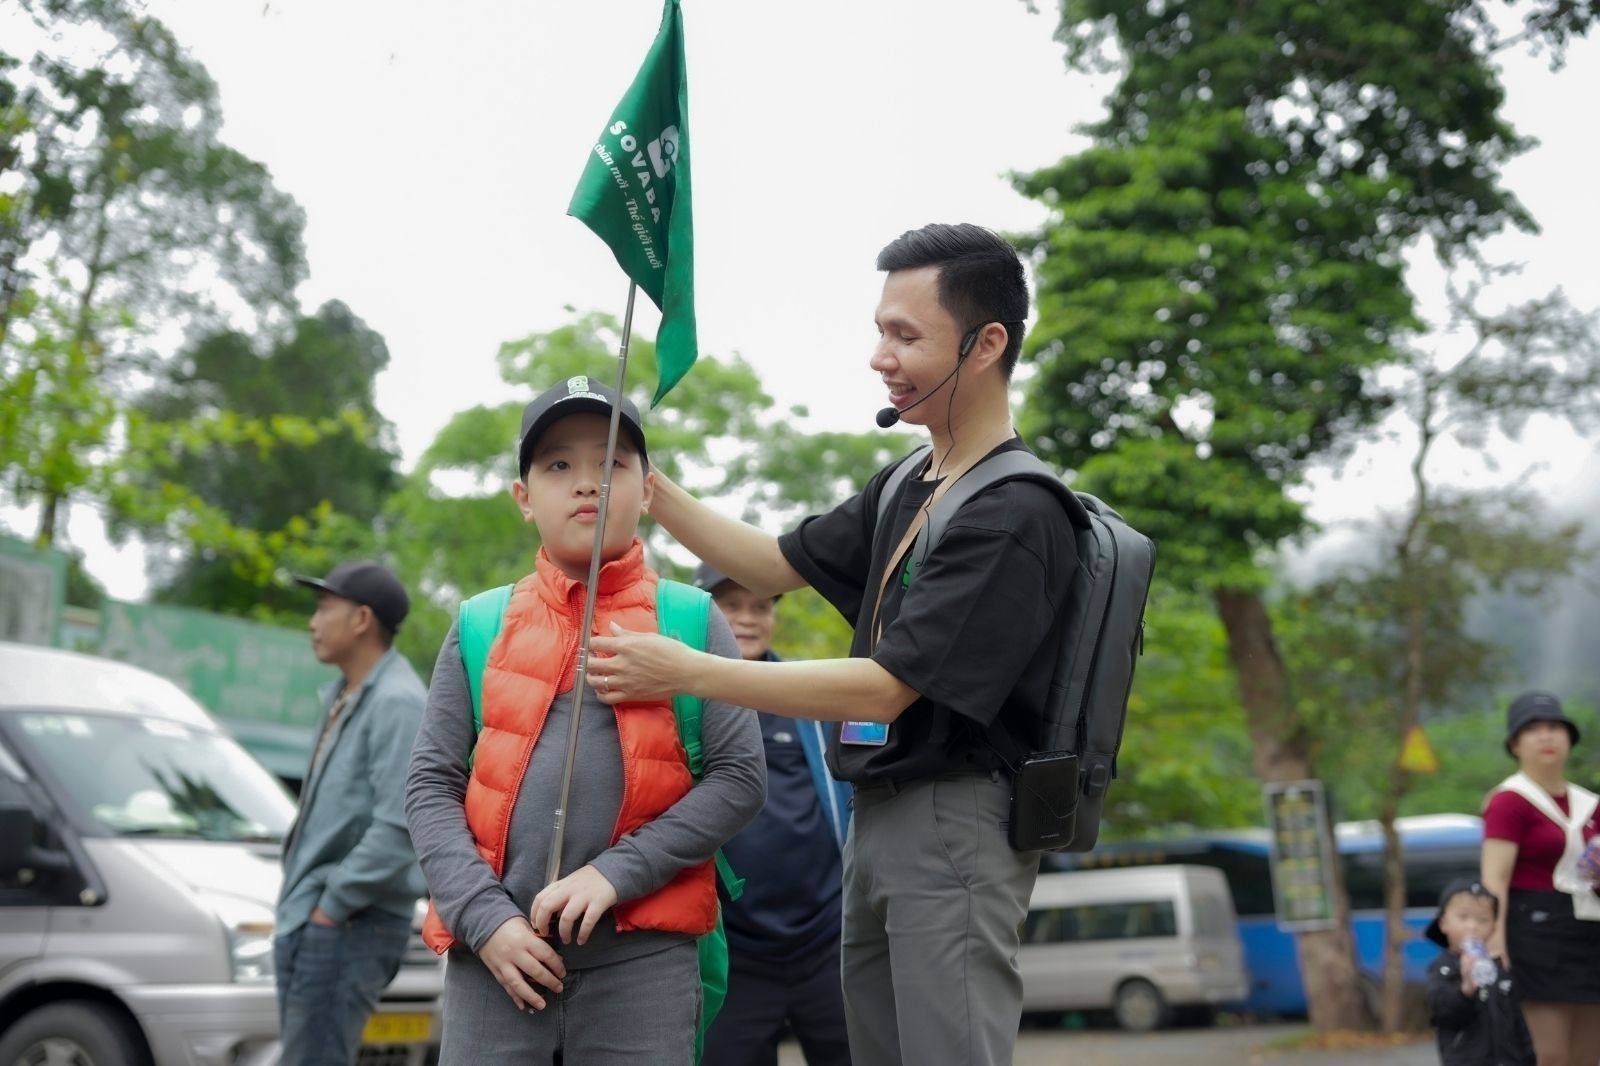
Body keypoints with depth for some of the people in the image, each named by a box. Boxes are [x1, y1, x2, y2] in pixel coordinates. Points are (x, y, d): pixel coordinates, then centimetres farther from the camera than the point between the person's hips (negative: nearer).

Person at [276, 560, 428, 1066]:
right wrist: (301, 897, 15)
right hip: (310, 920, 10)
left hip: (348, 925, -10)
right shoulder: (341, 698, 16)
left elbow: (399, 826, -23)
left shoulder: (397, 702, -16)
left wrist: (333, 902, -18)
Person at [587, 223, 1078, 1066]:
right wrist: (645, 487, 9)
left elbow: (885, 687, -20)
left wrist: (684, 672, -16)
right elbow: (776, 566, 23)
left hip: (956, 825, -9)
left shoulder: (1015, 515, -16)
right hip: (877, 820, 9)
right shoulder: (905, 490, 13)